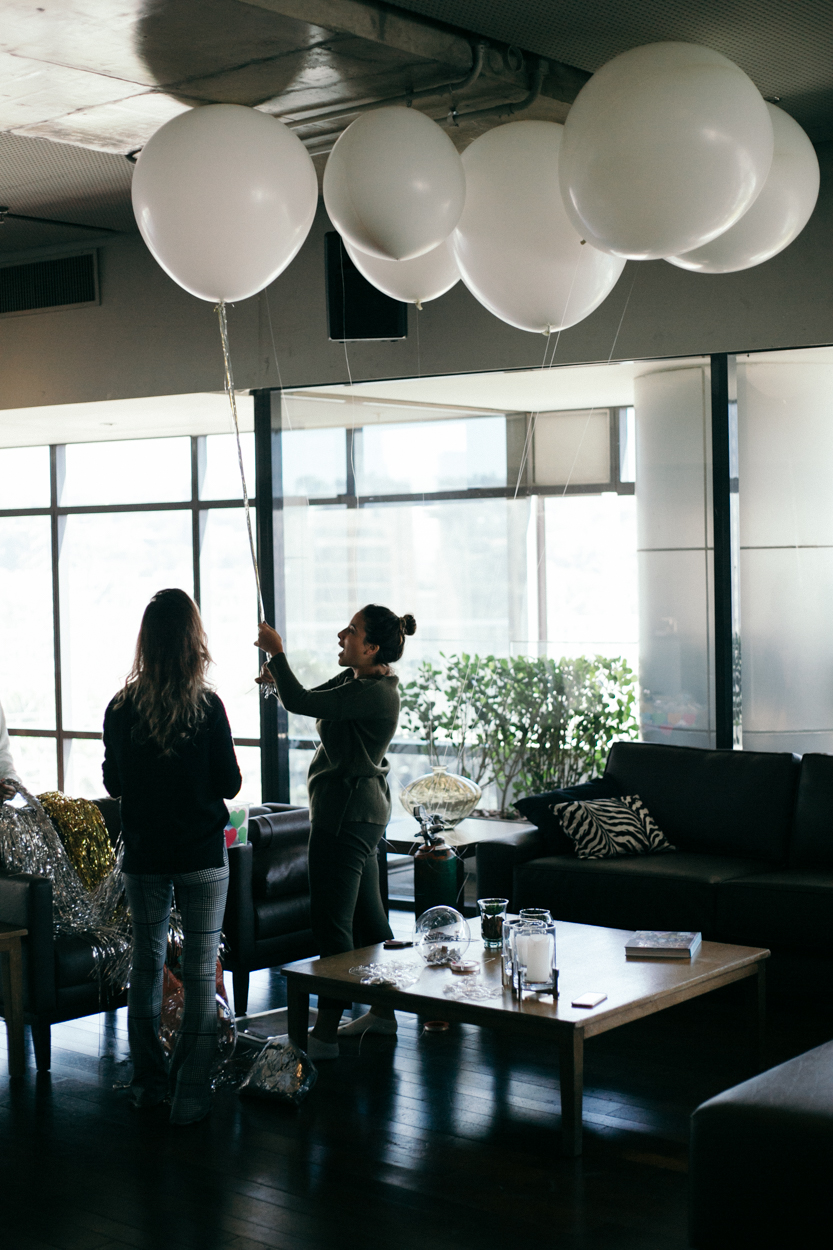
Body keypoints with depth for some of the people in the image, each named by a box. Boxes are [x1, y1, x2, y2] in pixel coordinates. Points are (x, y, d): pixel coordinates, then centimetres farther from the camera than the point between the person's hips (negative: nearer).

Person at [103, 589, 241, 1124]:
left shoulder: (121, 708, -5)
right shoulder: (207, 707, -14)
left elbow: (113, 782, 6)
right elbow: (229, 784, -6)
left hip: (144, 855, 3)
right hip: (202, 856, -3)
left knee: (147, 964, 16)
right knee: (201, 972, 5)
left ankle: (149, 1082, 24)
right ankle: (190, 1094, 6)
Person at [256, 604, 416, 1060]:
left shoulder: (373, 693, -21)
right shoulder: (355, 680, 10)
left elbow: (300, 703, -27)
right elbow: (312, 701, 18)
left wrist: (277, 653, -16)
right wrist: (277, 674, -1)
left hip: (346, 813, -11)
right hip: (363, 810, 11)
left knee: (331, 921, -6)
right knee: (365, 914, 18)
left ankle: (325, 1034, -1)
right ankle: (383, 1011, 29)